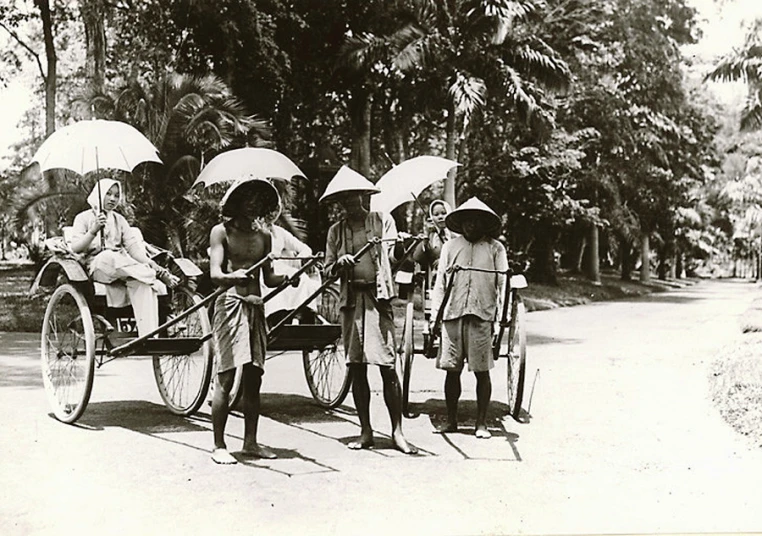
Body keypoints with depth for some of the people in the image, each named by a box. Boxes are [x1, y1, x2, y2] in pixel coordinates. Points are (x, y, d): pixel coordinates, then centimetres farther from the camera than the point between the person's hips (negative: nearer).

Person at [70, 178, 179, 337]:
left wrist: (152, 265, -10)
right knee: (108, 256, -40)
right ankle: (154, 274, -33)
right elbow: (75, 248, -4)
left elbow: (134, 248, 8)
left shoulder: (119, 220, 19)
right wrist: (93, 231, -19)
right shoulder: (84, 218, 9)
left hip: (122, 268, 3)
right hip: (96, 267, -3)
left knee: (143, 283, -32)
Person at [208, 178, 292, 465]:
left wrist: (289, 277, -4)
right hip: (229, 304, -5)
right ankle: (219, 446, 0)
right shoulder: (221, 231, -1)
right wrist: (233, 277, -34)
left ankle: (250, 441, 14)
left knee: (253, 377, 7)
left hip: (255, 307, 6)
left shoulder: (263, 235, 15)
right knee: (226, 378, -6)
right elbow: (214, 274, -12)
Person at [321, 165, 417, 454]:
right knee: (357, 368, 6)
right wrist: (340, 263, -10)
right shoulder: (336, 231, 13)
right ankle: (366, 431, 14)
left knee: (388, 367, -7)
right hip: (351, 299, 3)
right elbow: (328, 270, 11)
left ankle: (397, 431, -1)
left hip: (378, 297, -3)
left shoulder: (382, 221, 7)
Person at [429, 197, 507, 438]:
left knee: (481, 371, 1)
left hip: (483, 316, -2)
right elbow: (440, 282, 13)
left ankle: (481, 423, 10)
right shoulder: (450, 246, 13)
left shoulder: (495, 248, 9)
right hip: (452, 314, 2)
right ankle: (451, 420, 17)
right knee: (452, 370, 5)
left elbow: (503, 284, 6)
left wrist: (503, 315, -3)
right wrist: (434, 314, 6)